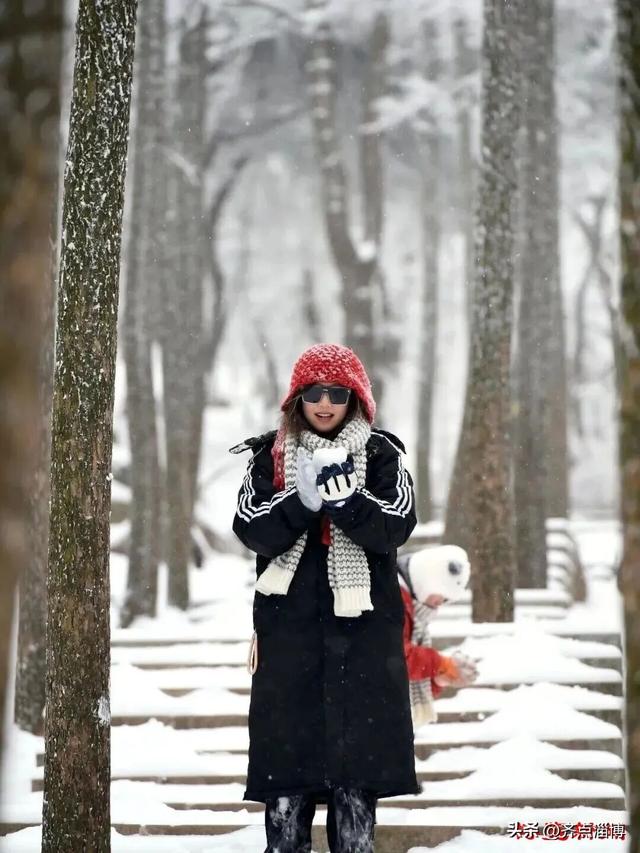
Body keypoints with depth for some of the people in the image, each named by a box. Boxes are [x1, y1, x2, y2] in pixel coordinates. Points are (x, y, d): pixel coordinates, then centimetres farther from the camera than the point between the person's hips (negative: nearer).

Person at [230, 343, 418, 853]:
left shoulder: (381, 455, 7)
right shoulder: (270, 456, 9)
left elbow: (396, 526, -7)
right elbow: (253, 531, -3)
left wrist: (345, 500, -24)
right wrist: (302, 500, -20)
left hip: (363, 624, -1)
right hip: (289, 623, 1)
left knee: (358, 745, 0)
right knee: (287, 738, -1)